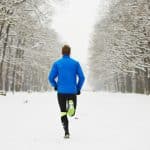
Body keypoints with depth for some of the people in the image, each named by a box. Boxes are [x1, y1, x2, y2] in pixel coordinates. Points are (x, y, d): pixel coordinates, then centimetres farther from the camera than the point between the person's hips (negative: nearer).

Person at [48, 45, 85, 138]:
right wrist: (78, 88, 10)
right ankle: (71, 104, -24)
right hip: (72, 91, 0)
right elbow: (82, 77, -3)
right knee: (72, 113, 13)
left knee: (63, 113, 11)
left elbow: (51, 78, -1)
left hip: (61, 91, 0)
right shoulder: (75, 63, 3)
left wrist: (55, 86, 18)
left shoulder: (57, 63, 2)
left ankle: (67, 132, -3)